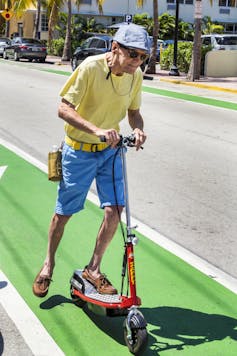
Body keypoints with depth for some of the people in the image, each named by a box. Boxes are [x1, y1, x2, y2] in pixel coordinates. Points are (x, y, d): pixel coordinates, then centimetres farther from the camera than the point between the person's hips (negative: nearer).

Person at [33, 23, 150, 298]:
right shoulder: (90, 67, -23)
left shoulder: (135, 75, -7)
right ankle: (48, 265, 32)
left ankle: (93, 269, 11)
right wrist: (97, 130, -40)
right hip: (79, 151, -4)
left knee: (115, 209, -8)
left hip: (110, 150, 4)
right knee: (63, 212, 8)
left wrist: (138, 129, -17)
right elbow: (64, 109, -25)